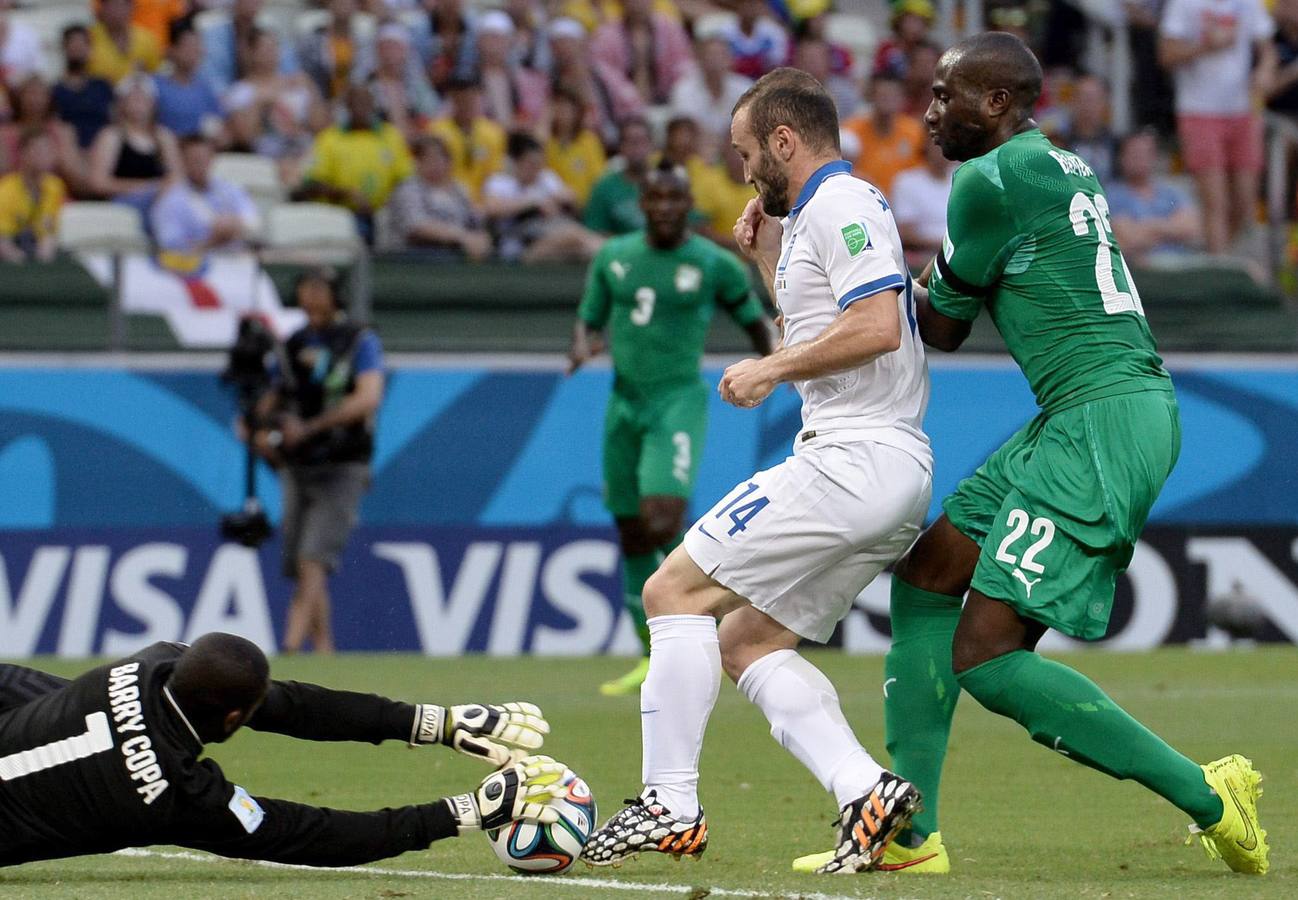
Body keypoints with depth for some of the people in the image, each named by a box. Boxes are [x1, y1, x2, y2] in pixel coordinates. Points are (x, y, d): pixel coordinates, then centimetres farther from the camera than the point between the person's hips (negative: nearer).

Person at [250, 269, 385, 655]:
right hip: (297, 469, 6)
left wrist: (310, 427, -23)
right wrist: (262, 431, -2)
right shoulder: (295, 344, 14)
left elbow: (369, 398, -17)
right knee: (303, 571, 6)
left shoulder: (362, 341, -3)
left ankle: (291, 649, -28)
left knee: (312, 561, -19)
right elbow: (274, 397, 21)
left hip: (341, 471, -6)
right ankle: (324, 652, 15)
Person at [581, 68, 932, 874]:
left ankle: (671, 806, -8)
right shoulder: (815, 215, 23)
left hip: (854, 462, -11)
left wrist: (770, 369, -13)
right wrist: (767, 259, 26)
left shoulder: (841, 204, -9)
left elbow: (876, 327, -22)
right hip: (895, 476, 11)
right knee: (748, 644, 12)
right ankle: (865, 792, -5)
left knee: (675, 592, -6)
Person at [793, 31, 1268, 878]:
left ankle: (1206, 797, -8)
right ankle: (909, 834, 15)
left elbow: (941, 329, 2)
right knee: (926, 575, 15)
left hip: (1105, 419, -10)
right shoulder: (1065, 167, 19)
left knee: (987, 656, -12)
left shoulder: (990, 180, -9)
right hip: (1084, 418, 10)